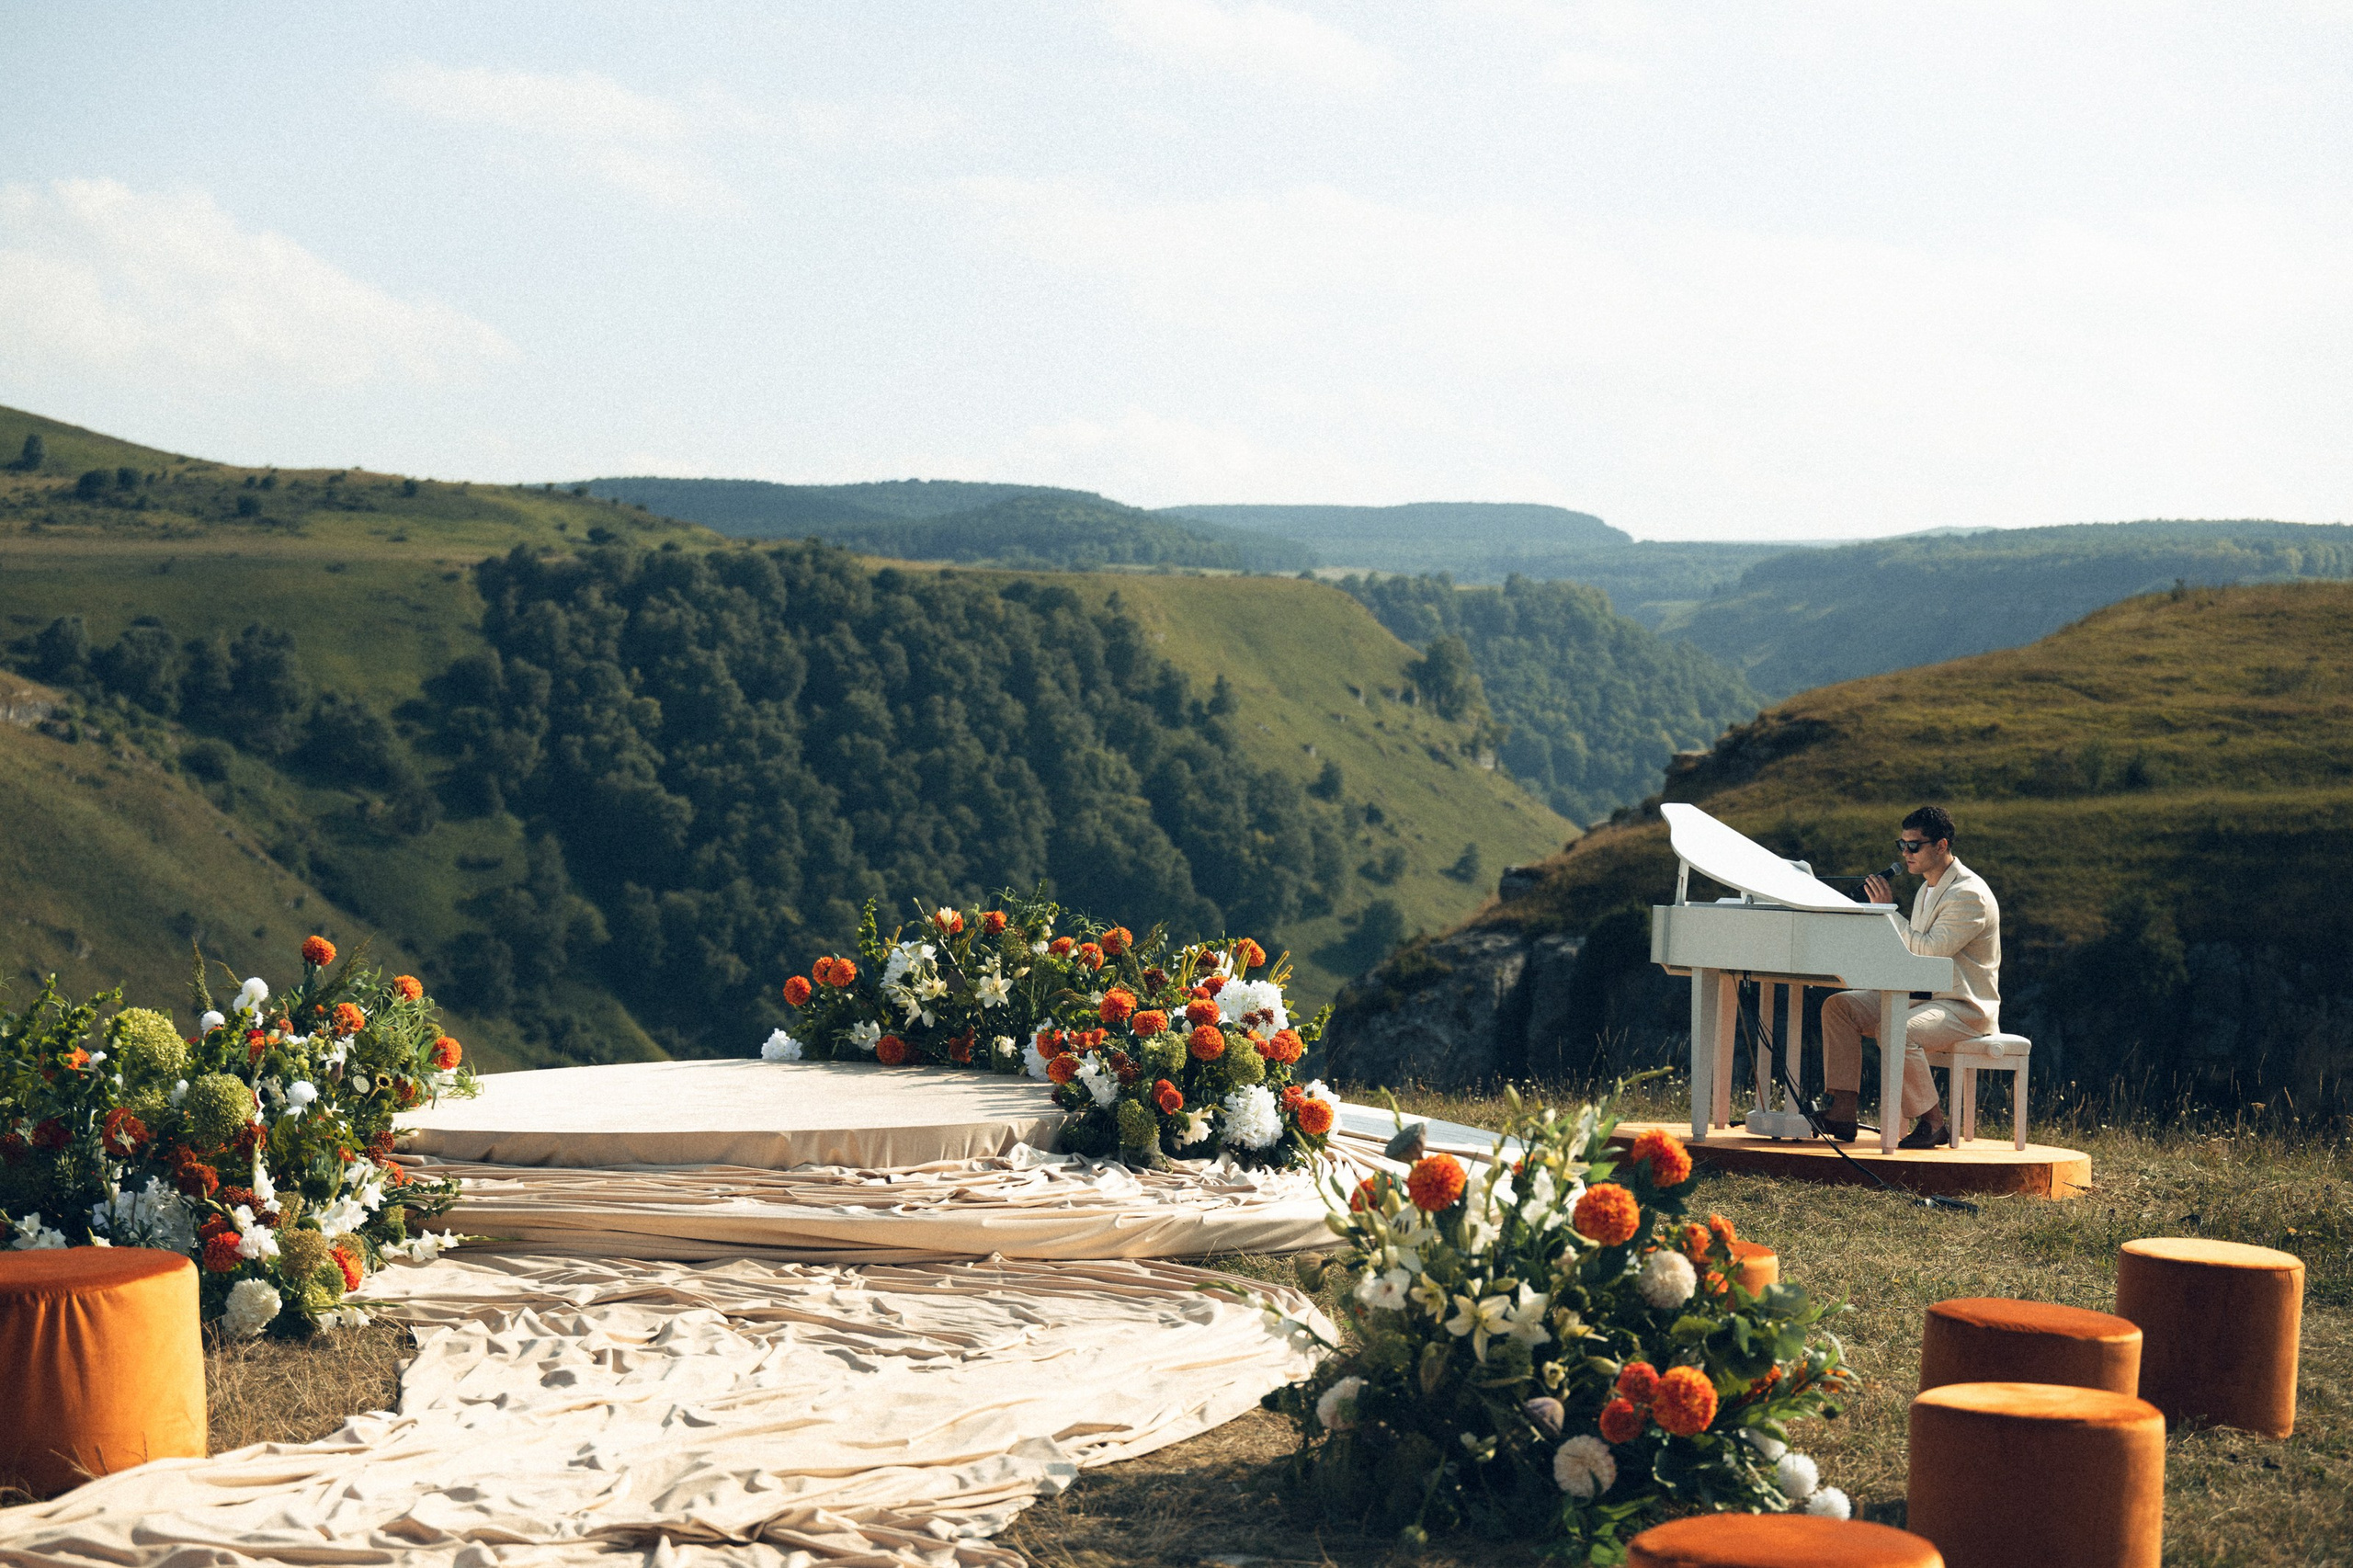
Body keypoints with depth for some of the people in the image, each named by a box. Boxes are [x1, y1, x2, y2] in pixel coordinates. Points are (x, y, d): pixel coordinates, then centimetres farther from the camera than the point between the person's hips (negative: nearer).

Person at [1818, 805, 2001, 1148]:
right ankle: (1842, 1115, -14)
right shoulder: (1927, 889, 16)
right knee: (1839, 1007, -6)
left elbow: (1929, 951, -25)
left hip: (1963, 1007, -10)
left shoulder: (1969, 894, -16)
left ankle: (1933, 1120, -17)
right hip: (1920, 995, 10)